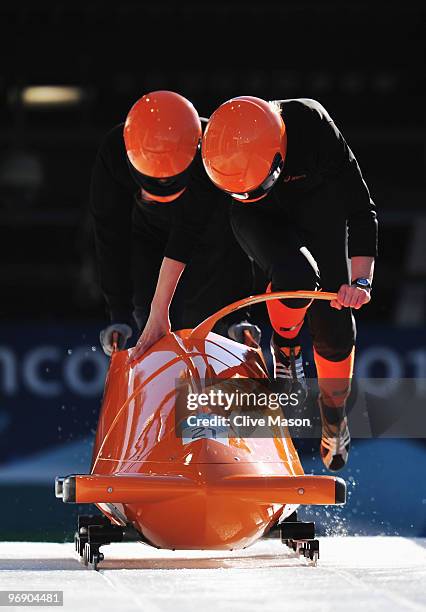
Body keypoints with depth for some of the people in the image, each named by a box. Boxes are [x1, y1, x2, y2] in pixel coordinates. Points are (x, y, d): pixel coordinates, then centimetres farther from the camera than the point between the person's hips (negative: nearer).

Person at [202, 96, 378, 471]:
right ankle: (285, 349, 0)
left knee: (333, 324, 0)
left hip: (318, 208, 1)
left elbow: (360, 208, -30)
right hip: (259, 218, -1)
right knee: (296, 275, -32)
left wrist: (361, 279, -41)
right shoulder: (217, 151, -34)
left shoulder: (312, 127, -39)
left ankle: (334, 416, 25)